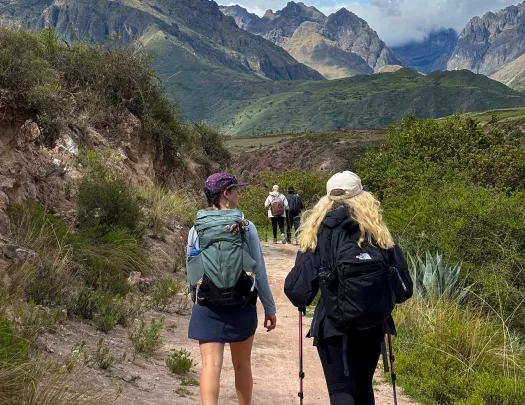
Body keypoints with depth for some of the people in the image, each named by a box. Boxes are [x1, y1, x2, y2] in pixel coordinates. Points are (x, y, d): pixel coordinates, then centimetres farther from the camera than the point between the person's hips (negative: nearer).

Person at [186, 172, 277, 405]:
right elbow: (259, 271, -4)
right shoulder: (246, 227, -6)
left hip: (207, 308, 0)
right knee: (242, 365, 18)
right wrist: (269, 308, 5)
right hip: (241, 307, 0)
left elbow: (191, 272, 6)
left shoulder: (196, 230, -1)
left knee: (211, 366, 0)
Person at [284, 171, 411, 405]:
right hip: (372, 326, 3)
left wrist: (302, 300, 12)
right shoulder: (379, 233, -3)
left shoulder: (318, 233, -9)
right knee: (363, 386, 22)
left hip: (334, 327, -3)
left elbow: (297, 288, -11)